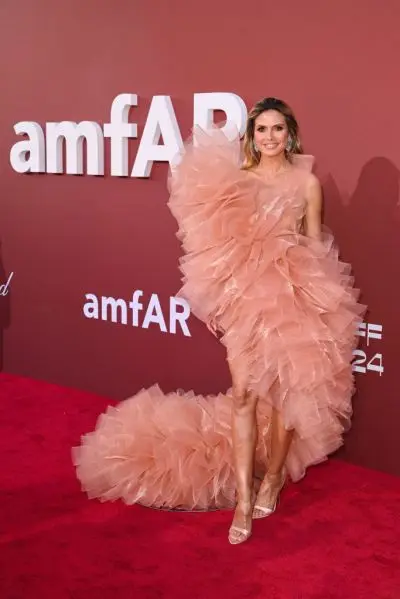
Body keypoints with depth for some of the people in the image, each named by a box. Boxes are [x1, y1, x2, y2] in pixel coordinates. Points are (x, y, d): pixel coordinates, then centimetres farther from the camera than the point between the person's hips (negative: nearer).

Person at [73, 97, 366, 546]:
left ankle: (272, 479, 26)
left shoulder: (307, 182, 2)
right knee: (243, 394, -4)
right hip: (246, 295, 1)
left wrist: (316, 305, -1)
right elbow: (224, 243, 8)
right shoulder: (236, 178, 5)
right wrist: (215, 299, 5)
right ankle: (243, 500, 0)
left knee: (283, 392, 7)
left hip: (292, 295, -1)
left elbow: (316, 249, 4)